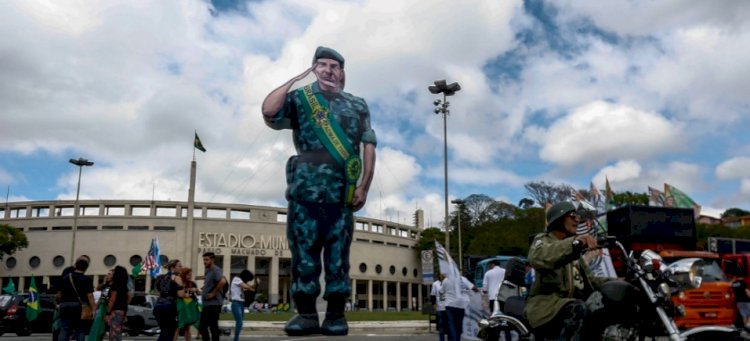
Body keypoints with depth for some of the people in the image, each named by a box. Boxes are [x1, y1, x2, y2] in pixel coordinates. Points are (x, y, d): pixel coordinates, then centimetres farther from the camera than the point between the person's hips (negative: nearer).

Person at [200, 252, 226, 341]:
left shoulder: (215, 270, -14)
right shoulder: (208, 271, 17)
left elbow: (223, 281, -33)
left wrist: (214, 293, -23)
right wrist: (204, 293, 16)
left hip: (213, 303, -10)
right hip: (206, 304, 10)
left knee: (213, 327, -5)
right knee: (202, 326, 14)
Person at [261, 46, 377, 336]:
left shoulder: (357, 105, 16)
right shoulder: (300, 99, 14)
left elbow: (368, 146, 8)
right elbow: (269, 112, -5)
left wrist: (364, 187, -4)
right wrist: (295, 78, 3)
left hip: (341, 189, 0)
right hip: (305, 186, 0)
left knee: (338, 254, 1)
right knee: (303, 251, 0)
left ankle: (336, 315, 6)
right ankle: (306, 314, 7)